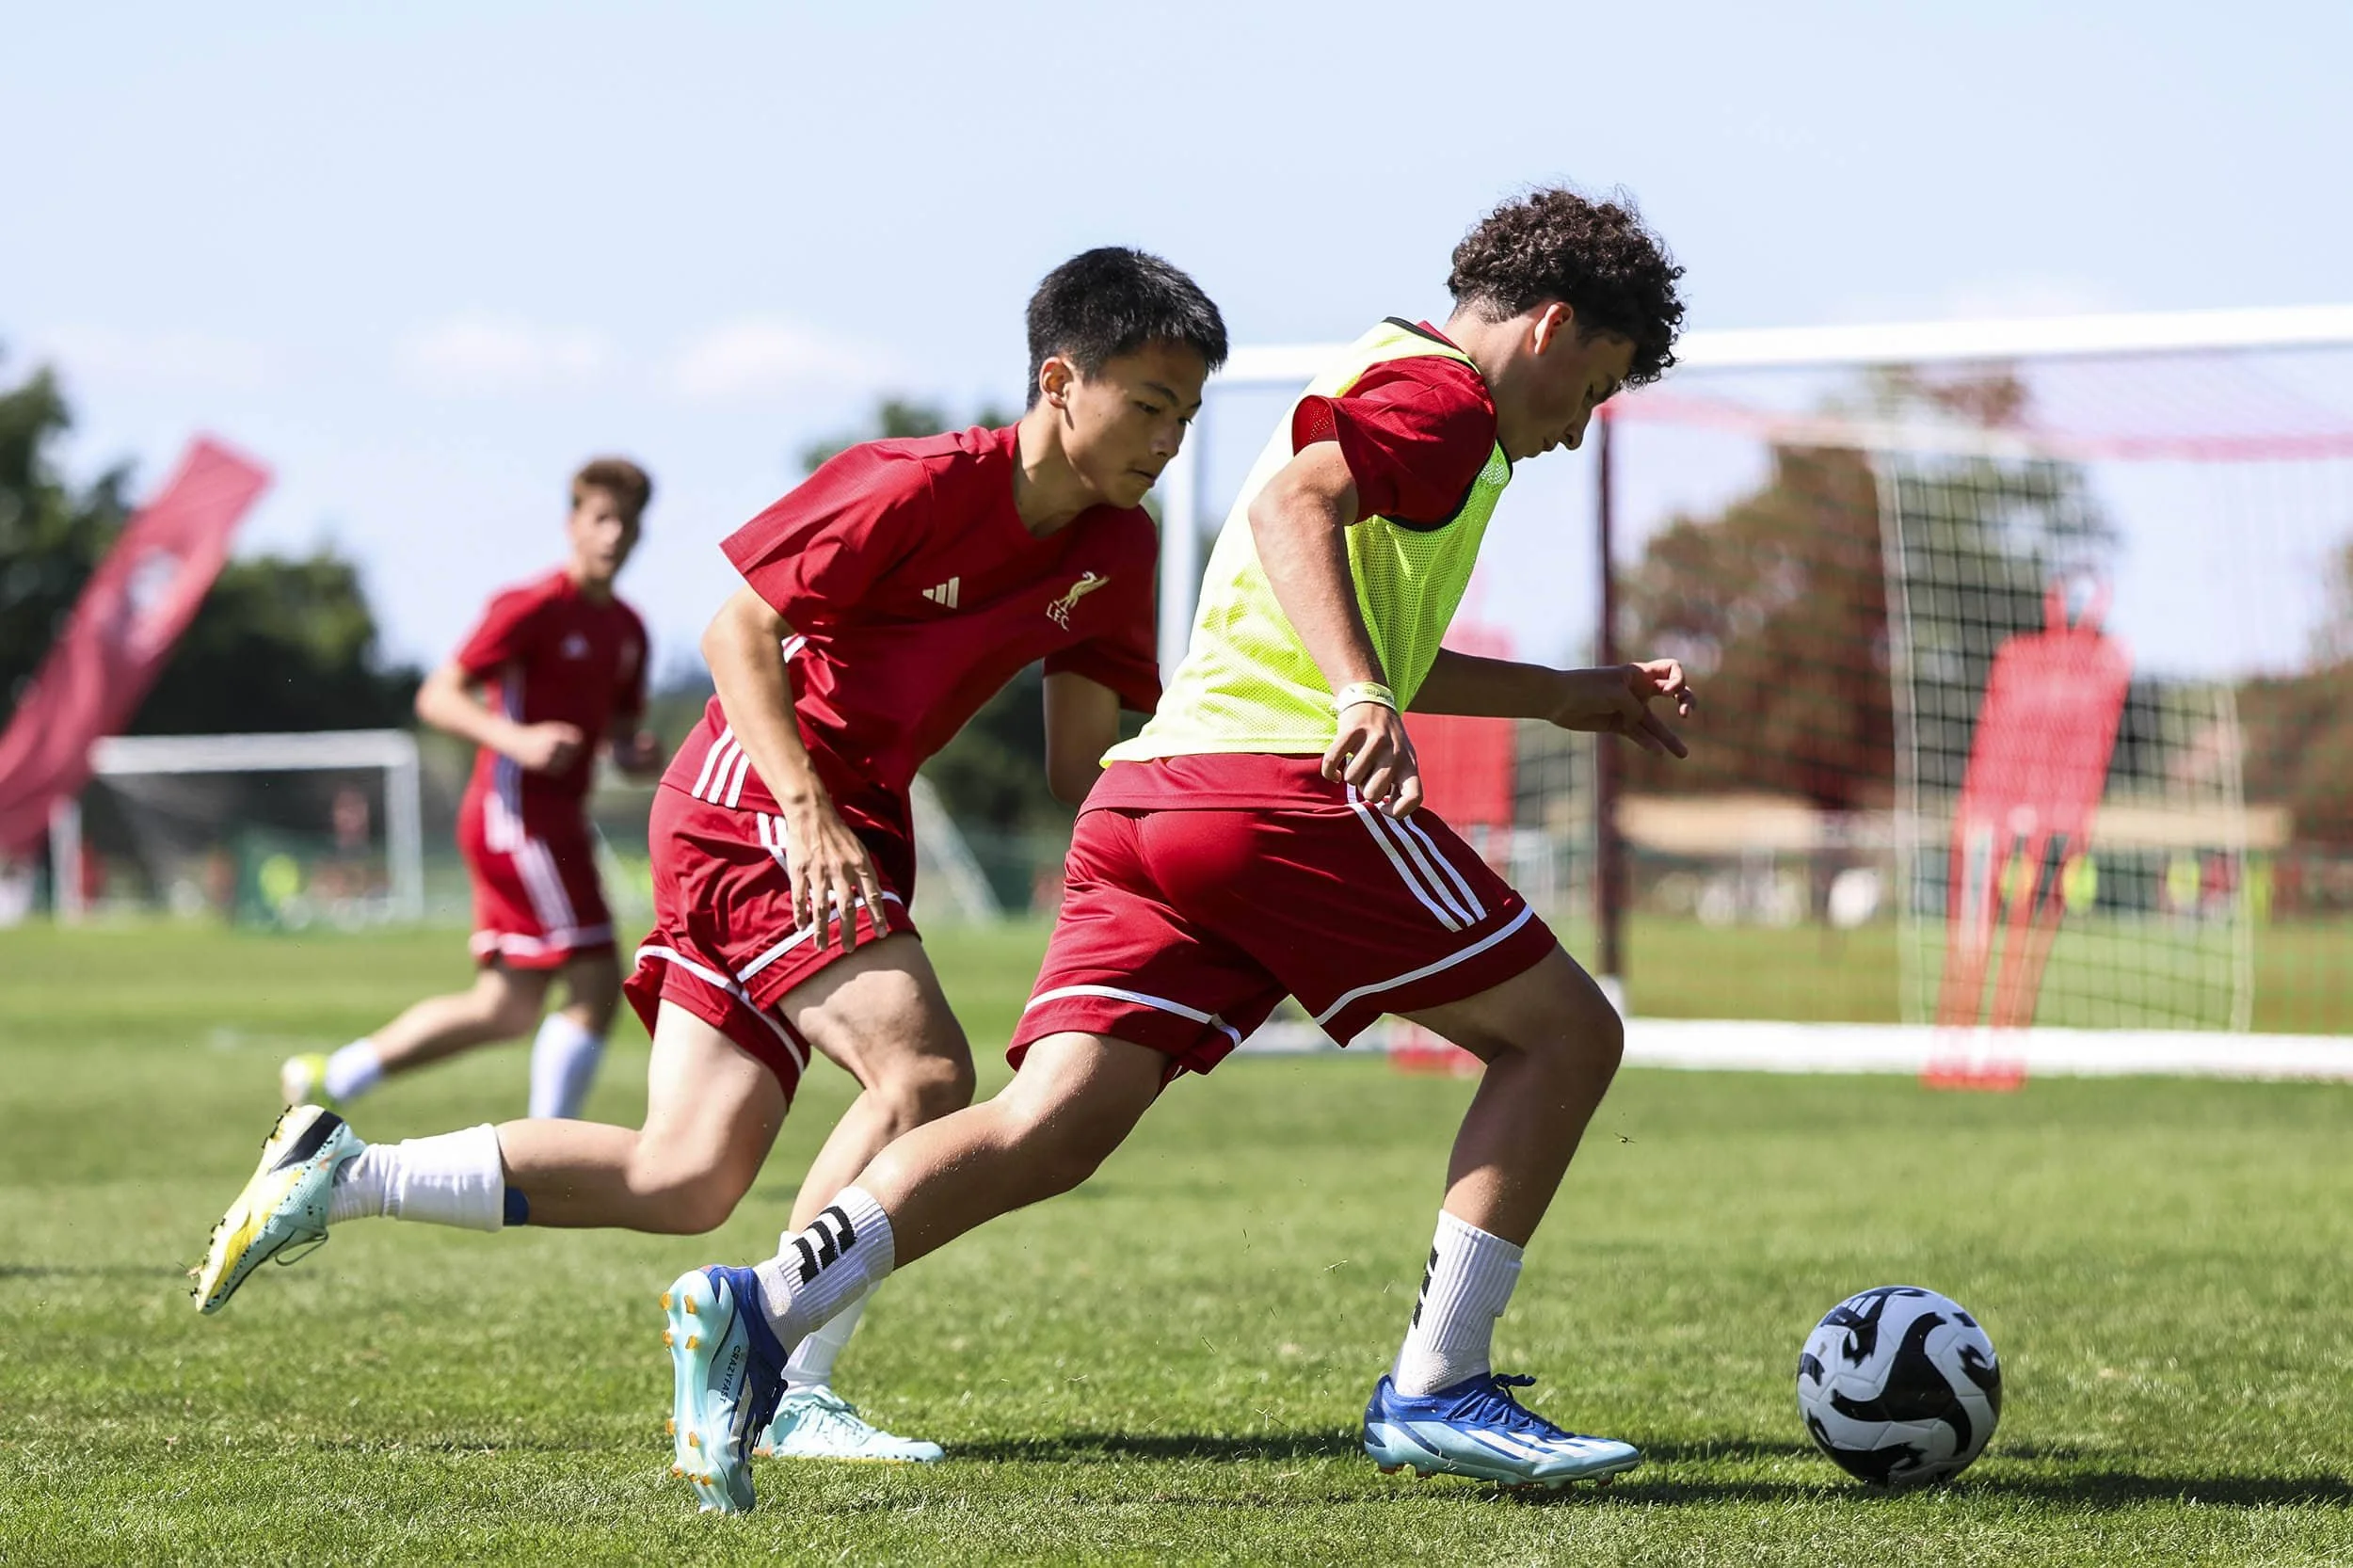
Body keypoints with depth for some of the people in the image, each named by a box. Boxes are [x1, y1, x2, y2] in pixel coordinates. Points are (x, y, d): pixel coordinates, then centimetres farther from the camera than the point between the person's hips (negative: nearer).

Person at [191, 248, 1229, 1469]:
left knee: (681, 1183, 3)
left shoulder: (1114, 551, 4)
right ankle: (789, 1389, -19)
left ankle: (340, 1175, 13)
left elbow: (1078, 764, 8)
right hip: (751, 802, -8)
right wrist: (808, 808, -26)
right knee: (923, 1070, -24)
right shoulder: (920, 487, -17)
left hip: (859, 818, 8)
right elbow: (738, 626, -15)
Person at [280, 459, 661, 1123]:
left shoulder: (627, 628, 14)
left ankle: (329, 1076, 16)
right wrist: (516, 738, -25)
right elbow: (437, 696, -11)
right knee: (595, 980, -12)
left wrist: (635, 753, 3)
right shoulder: (535, 607, -10)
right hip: (517, 812, -9)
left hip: (556, 818, 9)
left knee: (506, 1011, 9)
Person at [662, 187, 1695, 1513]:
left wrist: (1571, 697, 45)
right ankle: (1436, 1390, 0)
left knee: (1052, 1126, -5)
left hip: (1150, 800, 9)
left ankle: (762, 1307, -23)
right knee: (1565, 1031, 4)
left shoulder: (1381, 385, 33)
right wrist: (1361, 697, -30)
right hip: (1280, 779, -9)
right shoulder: (1440, 392, 1)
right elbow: (1293, 505, -18)